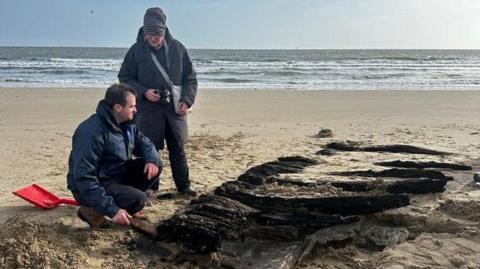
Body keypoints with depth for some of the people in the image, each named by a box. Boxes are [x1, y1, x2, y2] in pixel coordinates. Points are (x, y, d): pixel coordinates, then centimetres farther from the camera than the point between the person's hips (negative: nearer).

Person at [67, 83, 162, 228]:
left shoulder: (126, 124, 0)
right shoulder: (92, 132, -28)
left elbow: (144, 143, 12)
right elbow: (83, 178, -32)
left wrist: (152, 160, -14)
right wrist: (112, 210, -35)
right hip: (93, 186, -8)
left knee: (155, 165, -5)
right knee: (138, 199, -28)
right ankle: (91, 210, -5)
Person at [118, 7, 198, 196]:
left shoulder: (177, 48, 0)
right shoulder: (136, 50, -5)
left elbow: (190, 77, 6)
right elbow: (125, 78, 1)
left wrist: (187, 100, -7)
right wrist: (143, 92, -15)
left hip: (175, 109, 2)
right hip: (148, 110, -1)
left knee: (178, 149, 11)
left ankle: (184, 185, 24)